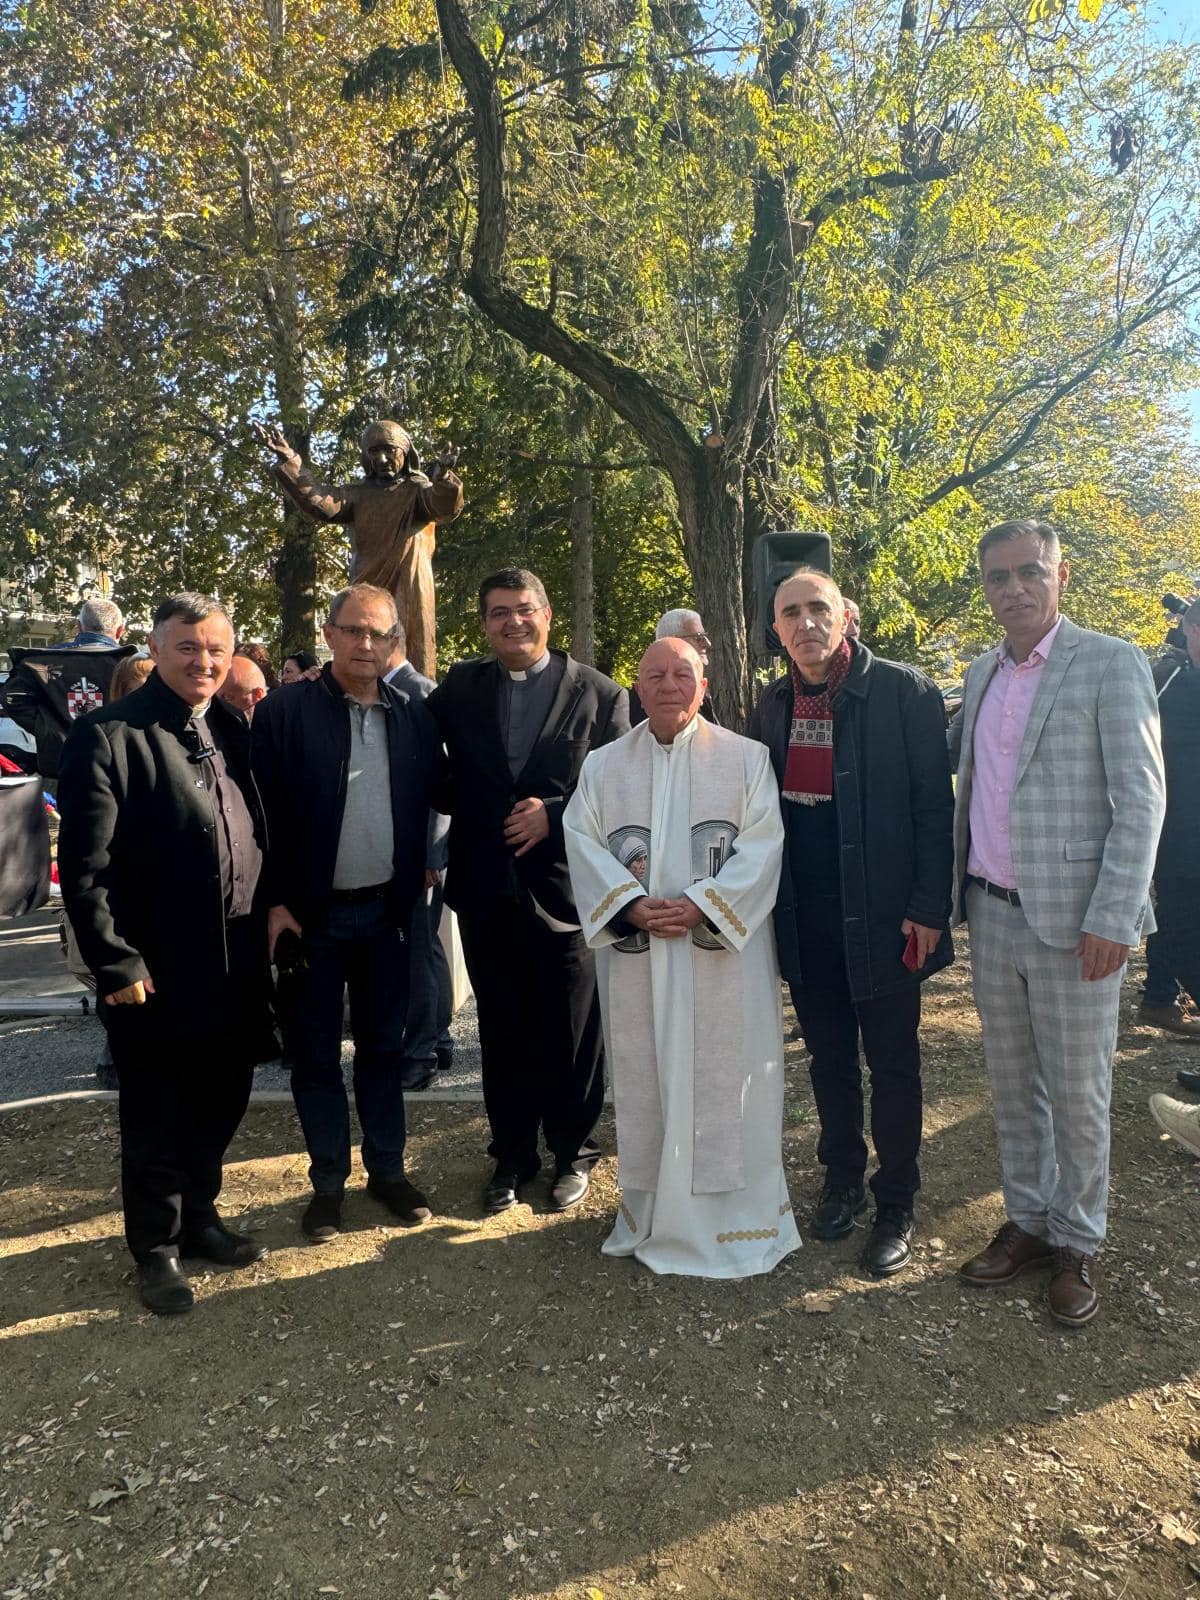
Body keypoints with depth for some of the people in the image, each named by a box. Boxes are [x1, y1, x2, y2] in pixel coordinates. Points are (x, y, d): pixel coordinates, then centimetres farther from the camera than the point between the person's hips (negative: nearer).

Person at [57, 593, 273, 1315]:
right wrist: (115, 963, -16)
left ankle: (198, 1216, 40)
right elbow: (85, 866, -14)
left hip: (238, 962, 6)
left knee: (222, 1100, 19)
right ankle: (157, 1248, 31)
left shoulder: (233, 729, 8)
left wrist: (273, 911, 9)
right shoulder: (109, 734, -11)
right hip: (159, 972, -6)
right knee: (157, 1117, 11)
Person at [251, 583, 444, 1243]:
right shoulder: (285, 711, -7)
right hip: (311, 914, -2)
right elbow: (264, 813, -8)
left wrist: (410, 891, 4)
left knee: (383, 1045, 14)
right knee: (315, 1052, 10)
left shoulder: (413, 717, 3)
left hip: (386, 911, 3)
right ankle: (328, 1182, 25)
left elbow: (428, 806, 8)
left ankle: (387, 1170, 29)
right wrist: (274, 903, -11)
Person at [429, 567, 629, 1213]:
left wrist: (555, 815, -15)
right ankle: (512, 1156, 32)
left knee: (570, 1036, 9)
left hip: (565, 889, -2)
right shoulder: (461, 687, 6)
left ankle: (572, 1154, 31)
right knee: (502, 1034, 15)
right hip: (486, 893, 3)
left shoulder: (600, 693, -2)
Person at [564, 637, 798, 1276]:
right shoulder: (603, 765, 9)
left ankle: (736, 1216, 18)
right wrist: (633, 905, -15)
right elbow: (583, 843, 0)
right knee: (644, 1081, 9)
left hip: (724, 952, -2)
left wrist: (700, 905, -17)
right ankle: (652, 1213, 24)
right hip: (634, 954, 2)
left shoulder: (745, 757, 3)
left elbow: (761, 845, -6)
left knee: (725, 1080, 3)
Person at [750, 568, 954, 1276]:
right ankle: (843, 1180, 35)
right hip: (804, 920, 5)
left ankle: (896, 1206, 24)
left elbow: (935, 806, -10)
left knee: (893, 1063, 9)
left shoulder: (905, 692, -9)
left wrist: (929, 908, -15)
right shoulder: (773, 707, 6)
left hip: (882, 916, -4)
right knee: (829, 1058, 17)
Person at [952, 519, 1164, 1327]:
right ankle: (1027, 1221, 33)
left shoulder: (1110, 664, -8)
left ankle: (1077, 1243, 26)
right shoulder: (983, 673, 11)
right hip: (993, 917, 6)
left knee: (1077, 1095, 7)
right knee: (1012, 1085, 16)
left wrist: (1112, 920, -16)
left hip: (1071, 922, -5)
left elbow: (1140, 799, -12)